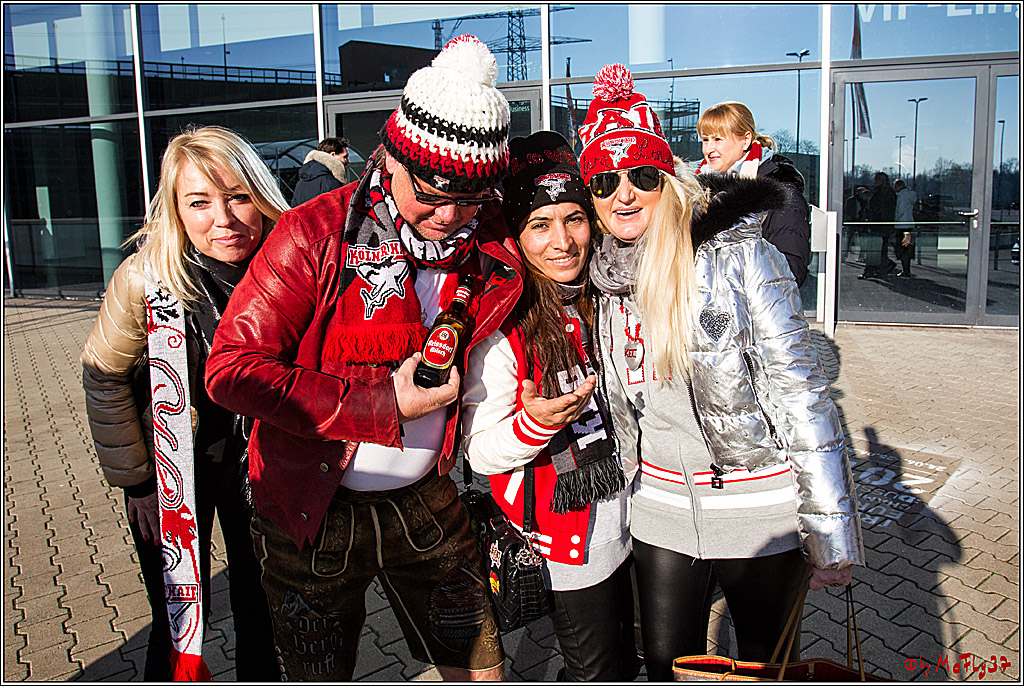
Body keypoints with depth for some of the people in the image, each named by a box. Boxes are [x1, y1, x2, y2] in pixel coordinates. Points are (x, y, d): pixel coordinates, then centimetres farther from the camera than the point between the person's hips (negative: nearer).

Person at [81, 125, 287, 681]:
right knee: (180, 617, 7)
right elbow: (103, 378, -9)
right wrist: (136, 481, -4)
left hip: (260, 461, 2)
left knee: (263, 605, 15)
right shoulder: (143, 279, -23)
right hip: (173, 467, -2)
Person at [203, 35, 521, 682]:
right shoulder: (316, 234, -18)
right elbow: (234, 368, -21)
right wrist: (383, 403, -24)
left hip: (426, 498, 3)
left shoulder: (494, 250, -7)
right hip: (314, 509, -2)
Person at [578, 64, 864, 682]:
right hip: (662, 511, 4)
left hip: (759, 512, -4)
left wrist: (832, 536, -15)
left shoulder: (737, 255, -15)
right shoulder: (608, 278, 2)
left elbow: (801, 393, -15)